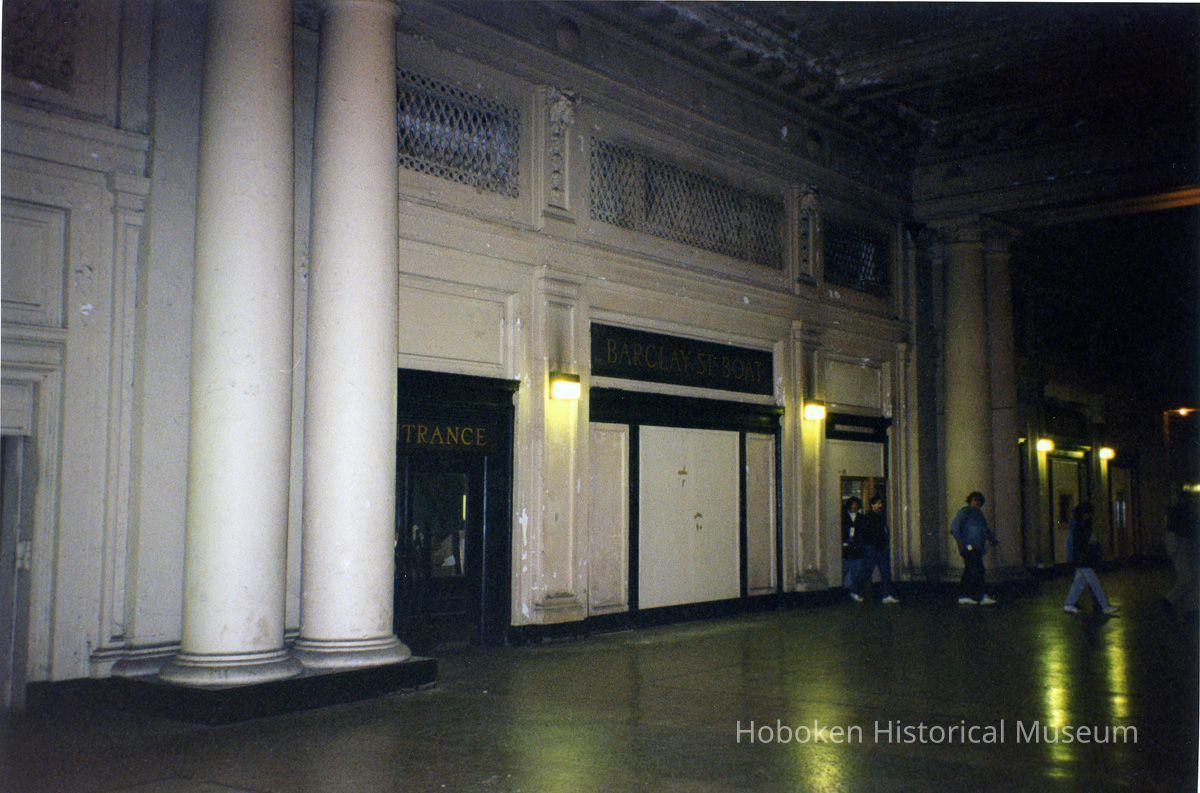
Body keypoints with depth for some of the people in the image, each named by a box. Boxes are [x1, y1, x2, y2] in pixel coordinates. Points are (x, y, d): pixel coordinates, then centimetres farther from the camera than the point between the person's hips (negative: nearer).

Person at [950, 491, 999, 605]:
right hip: (968, 547, -9)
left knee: (969, 572, 7)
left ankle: (965, 597, 8)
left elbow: (985, 529, 33)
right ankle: (982, 596, -19)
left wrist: (993, 539, 19)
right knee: (977, 570, -15)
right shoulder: (965, 512, -5)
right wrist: (960, 540, -22)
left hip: (977, 548, 9)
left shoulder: (979, 513, 22)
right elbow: (954, 526, -13)